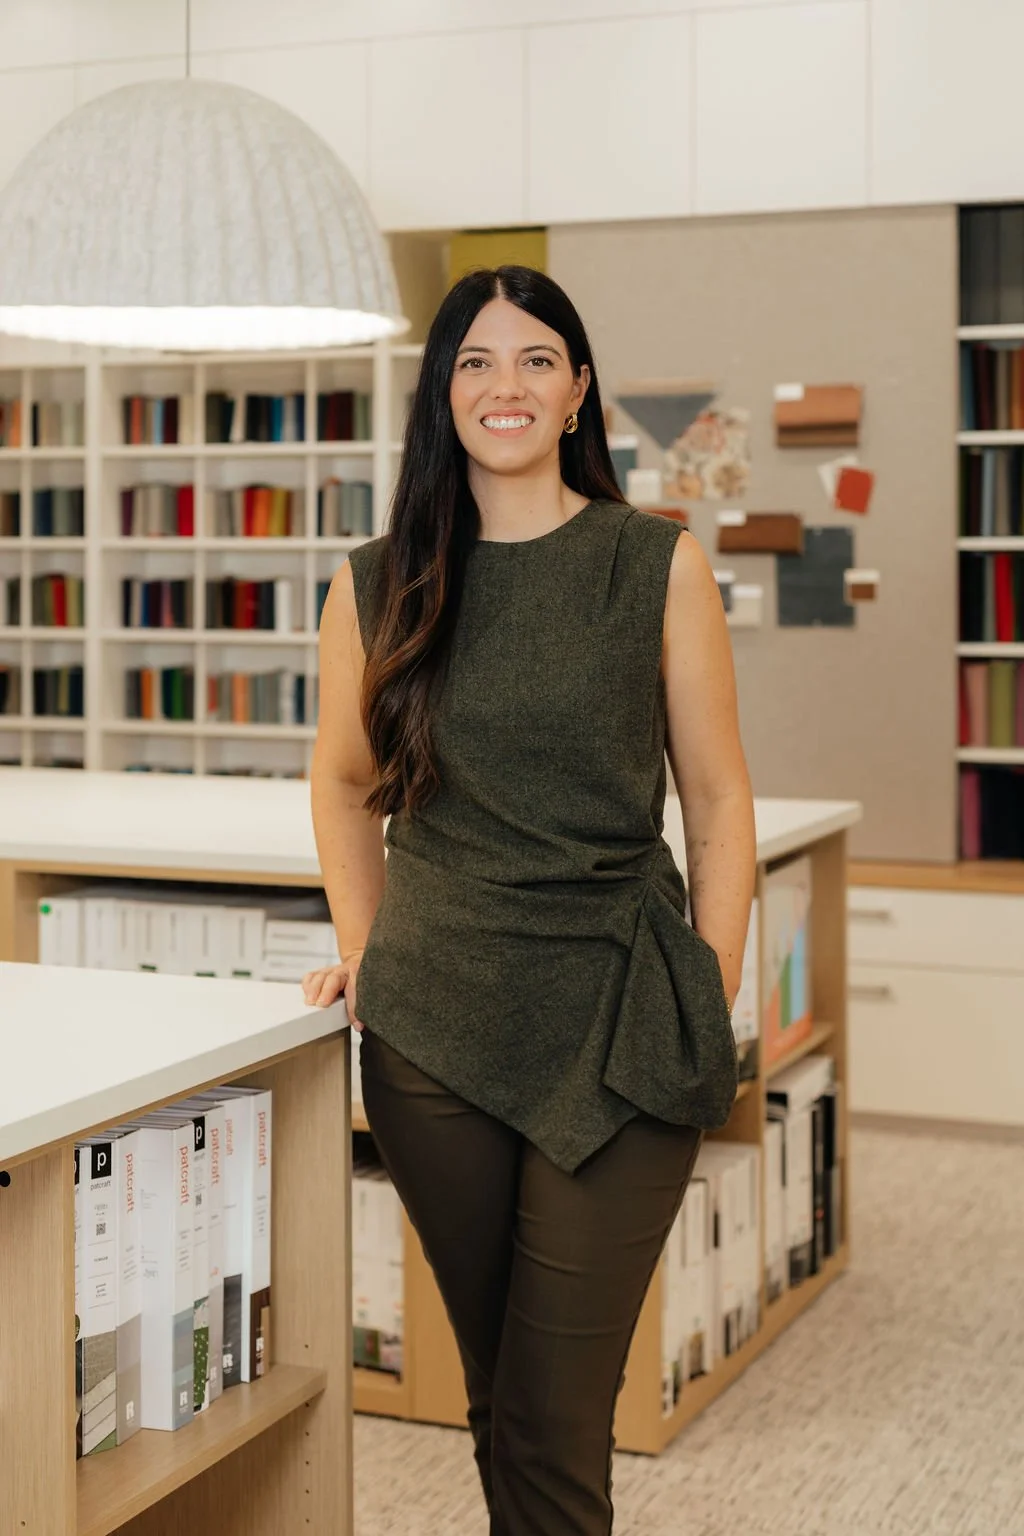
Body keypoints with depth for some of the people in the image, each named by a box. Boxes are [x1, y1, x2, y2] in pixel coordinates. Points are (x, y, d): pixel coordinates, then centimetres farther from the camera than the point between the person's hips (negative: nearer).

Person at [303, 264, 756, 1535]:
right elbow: (343, 779, 19)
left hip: (617, 1026, -2)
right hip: (433, 1028, 3)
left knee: (557, 1416, -2)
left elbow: (718, 798, 1)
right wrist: (363, 947, 10)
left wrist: (713, 1015, -3)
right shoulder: (378, 586, 4)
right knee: (492, 1391, 13)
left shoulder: (659, 565, -1)